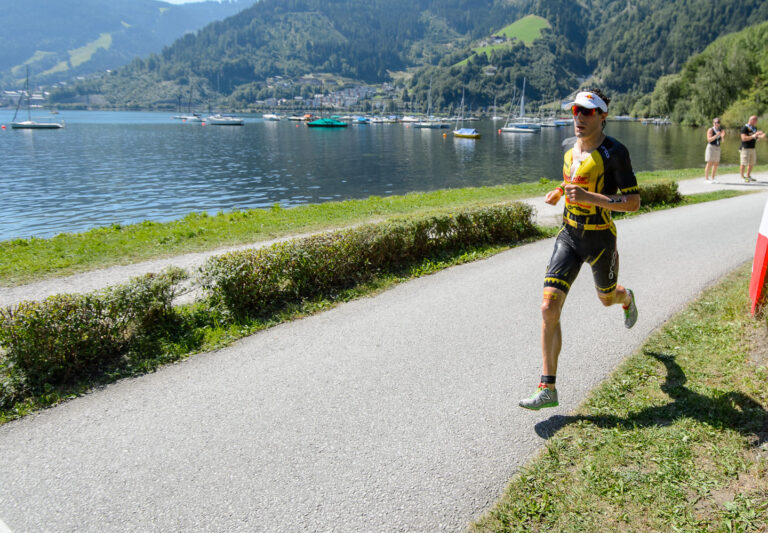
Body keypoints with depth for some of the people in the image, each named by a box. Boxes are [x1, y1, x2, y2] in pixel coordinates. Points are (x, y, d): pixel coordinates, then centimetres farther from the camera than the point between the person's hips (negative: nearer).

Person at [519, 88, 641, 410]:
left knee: (607, 298, 23)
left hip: (600, 239, -4)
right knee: (549, 308, -10)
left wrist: (589, 197, -30)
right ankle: (547, 389, -5)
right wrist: (559, 192, 5)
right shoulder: (569, 145, 3)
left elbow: (633, 202, -18)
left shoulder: (614, 152, -16)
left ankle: (627, 299, 66)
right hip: (568, 236, 4)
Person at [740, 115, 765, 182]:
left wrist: (761, 136, -3)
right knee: (743, 163, -6)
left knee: (751, 163, 11)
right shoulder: (744, 128, -11)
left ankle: (748, 176, 22)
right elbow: (744, 138, -19)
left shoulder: (755, 128, 14)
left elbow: (756, 137, 19)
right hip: (745, 148, -8)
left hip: (753, 148, 8)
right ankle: (742, 177, 0)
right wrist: (753, 136, -23)